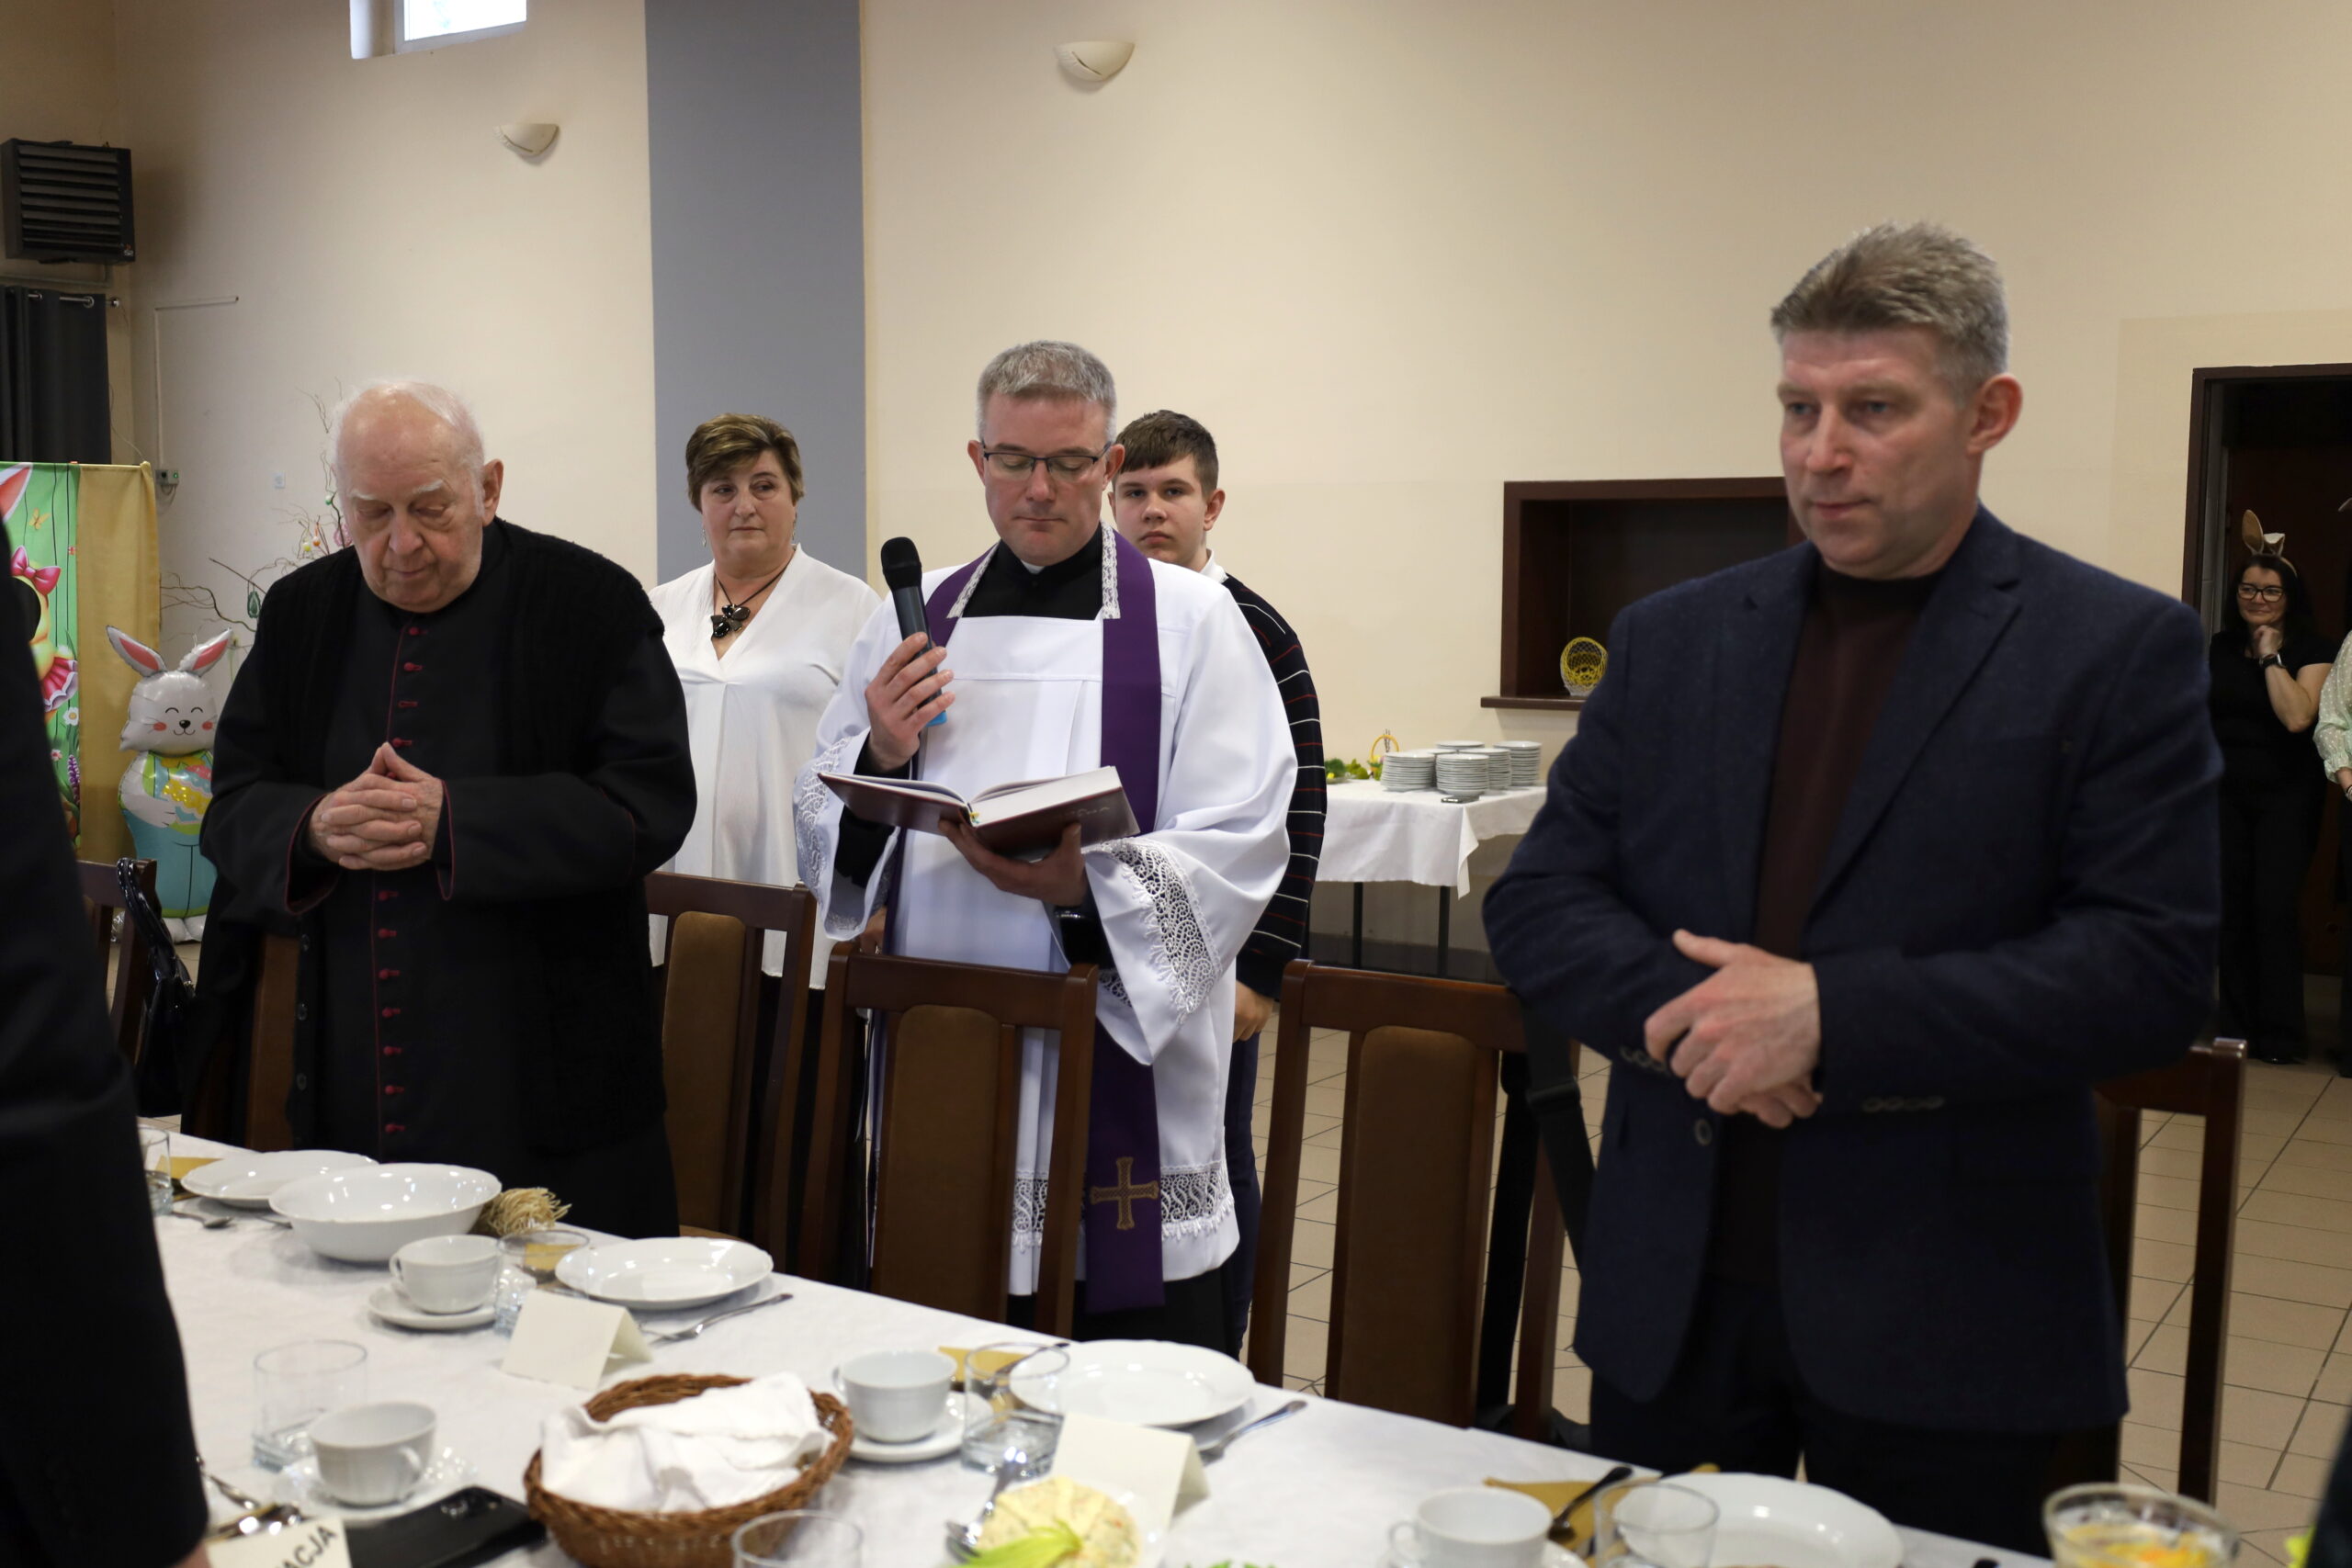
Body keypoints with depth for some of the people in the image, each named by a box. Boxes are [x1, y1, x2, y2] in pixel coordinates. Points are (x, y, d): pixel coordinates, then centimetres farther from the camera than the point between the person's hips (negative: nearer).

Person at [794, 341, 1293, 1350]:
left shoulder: (1189, 620, 1)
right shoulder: (914, 619, 12)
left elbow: (1238, 848, -6)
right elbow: (823, 832, 14)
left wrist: (1084, 887, -21)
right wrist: (880, 758, -6)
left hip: (1122, 1065, -3)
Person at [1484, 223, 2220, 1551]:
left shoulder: (2119, 650, -3)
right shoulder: (1674, 638, 8)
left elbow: (2155, 965, -11)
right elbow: (1538, 902, 5)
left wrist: (1834, 1016, -20)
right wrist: (1686, 1013, -15)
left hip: (1942, 1326, -3)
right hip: (1672, 1295, 3)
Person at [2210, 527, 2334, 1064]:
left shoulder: (2311, 652, -4)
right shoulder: (2220, 647, 9)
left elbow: (2298, 716, -20)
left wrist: (2271, 656, -14)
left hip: (2285, 795, -4)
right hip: (2227, 792, 4)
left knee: (2275, 907, -10)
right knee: (2231, 907, 3)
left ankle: (2280, 1035, -2)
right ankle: (2237, 1026, 11)